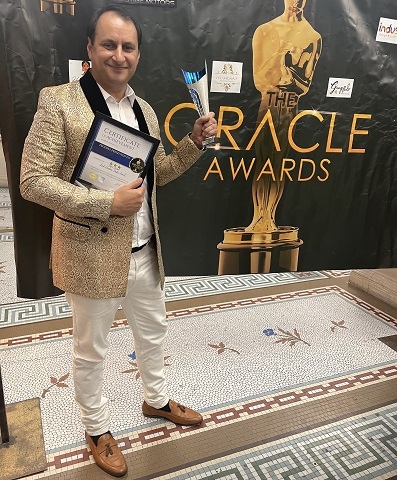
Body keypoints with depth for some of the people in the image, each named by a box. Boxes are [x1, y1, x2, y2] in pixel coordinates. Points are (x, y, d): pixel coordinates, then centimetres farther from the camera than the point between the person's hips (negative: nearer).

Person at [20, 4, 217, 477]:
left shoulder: (143, 109, 8)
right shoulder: (58, 101, -12)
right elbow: (33, 181, -15)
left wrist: (195, 140, 0)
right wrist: (107, 203, -23)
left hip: (144, 251, 6)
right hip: (92, 254, -6)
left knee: (152, 333, 23)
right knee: (91, 348, 14)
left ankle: (156, 400, 50)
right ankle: (97, 429, 41)